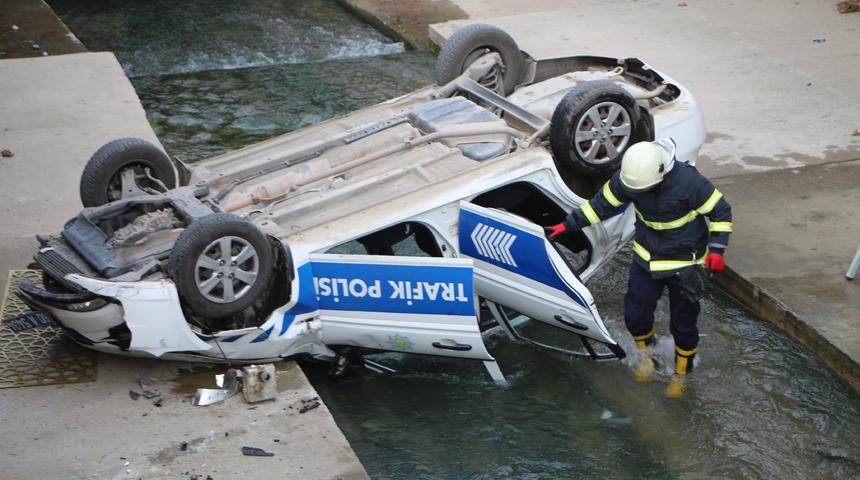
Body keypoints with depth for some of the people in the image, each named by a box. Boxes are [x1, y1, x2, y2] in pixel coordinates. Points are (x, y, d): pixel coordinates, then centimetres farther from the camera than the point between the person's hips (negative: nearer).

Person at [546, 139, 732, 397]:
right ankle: (644, 351, 37)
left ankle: (681, 372, 32)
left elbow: (720, 211, -15)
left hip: (684, 261, -3)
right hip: (647, 257, 4)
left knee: (683, 322, 7)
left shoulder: (689, 182, -29)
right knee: (635, 313, 3)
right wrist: (568, 224, -2)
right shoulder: (627, 178, -17)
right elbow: (602, 204, 0)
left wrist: (716, 249, -22)